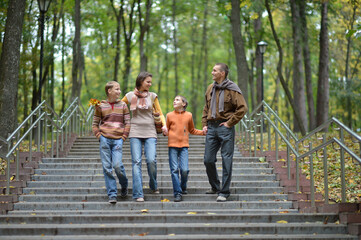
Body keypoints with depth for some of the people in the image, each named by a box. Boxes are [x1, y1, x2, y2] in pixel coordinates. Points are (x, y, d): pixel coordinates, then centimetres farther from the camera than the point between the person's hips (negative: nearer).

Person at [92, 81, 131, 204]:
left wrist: (123, 137, -1)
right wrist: (99, 136, -2)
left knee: (117, 165, -13)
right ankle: (112, 194, 3)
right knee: (107, 167, -2)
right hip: (105, 140, 1)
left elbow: (127, 123, 8)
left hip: (118, 140, -1)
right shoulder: (100, 106, 6)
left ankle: (124, 186, 15)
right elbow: (95, 123, 11)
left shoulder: (122, 105, 8)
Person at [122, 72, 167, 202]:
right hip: (135, 133, 0)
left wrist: (164, 125, -4)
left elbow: (160, 113, 13)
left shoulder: (152, 96, 9)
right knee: (136, 162, -7)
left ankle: (153, 186, 15)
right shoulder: (130, 96, 7)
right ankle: (138, 194, -8)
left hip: (150, 133, 0)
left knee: (151, 160, -12)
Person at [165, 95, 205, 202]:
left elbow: (192, 130, 22)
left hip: (184, 146, 0)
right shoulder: (169, 115, 7)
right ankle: (177, 193, -1)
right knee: (174, 170, -5)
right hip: (172, 145, 0)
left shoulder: (188, 115, 10)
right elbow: (166, 130, 13)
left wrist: (203, 132, 12)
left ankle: (183, 187, 18)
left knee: (184, 170, -8)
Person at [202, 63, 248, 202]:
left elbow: (242, 108, -12)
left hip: (225, 128, -6)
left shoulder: (232, 89, -7)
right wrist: (204, 124, 12)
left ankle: (224, 192, 2)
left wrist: (230, 123, -12)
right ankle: (215, 187, 26)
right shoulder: (210, 88, 13)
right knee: (208, 160, 6)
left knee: (226, 160, -3)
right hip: (211, 128, 6)